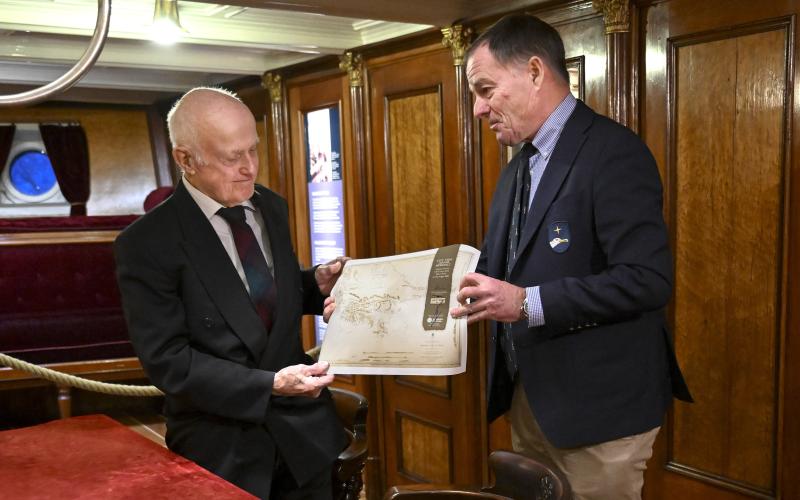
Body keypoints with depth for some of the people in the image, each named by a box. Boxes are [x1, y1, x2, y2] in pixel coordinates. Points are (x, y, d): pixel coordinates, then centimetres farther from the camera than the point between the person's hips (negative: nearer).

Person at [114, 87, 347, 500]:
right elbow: (167, 360, -17)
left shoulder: (271, 208, 2)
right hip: (222, 448, -5)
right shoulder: (147, 244, -15)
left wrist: (317, 285, -7)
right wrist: (270, 385, -24)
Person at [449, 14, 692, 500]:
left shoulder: (613, 151, -16)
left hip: (598, 405, -8)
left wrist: (528, 303, -27)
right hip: (528, 396, 8)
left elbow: (648, 279, -24)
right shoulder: (519, 167, 12)